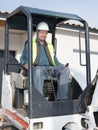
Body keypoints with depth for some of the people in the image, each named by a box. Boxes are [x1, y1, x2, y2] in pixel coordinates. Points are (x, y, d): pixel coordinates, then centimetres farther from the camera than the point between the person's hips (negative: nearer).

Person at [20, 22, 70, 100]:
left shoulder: (50, 46, 29)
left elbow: (55, 61, 26)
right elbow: (23, 58, 10)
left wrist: (63, 66, 4)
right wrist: (25, 64, -15)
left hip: (50, 68, 4)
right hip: (37, 68, -4)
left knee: (65, 70, -24)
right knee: (38, 71, -40)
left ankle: (62, 97, -30)